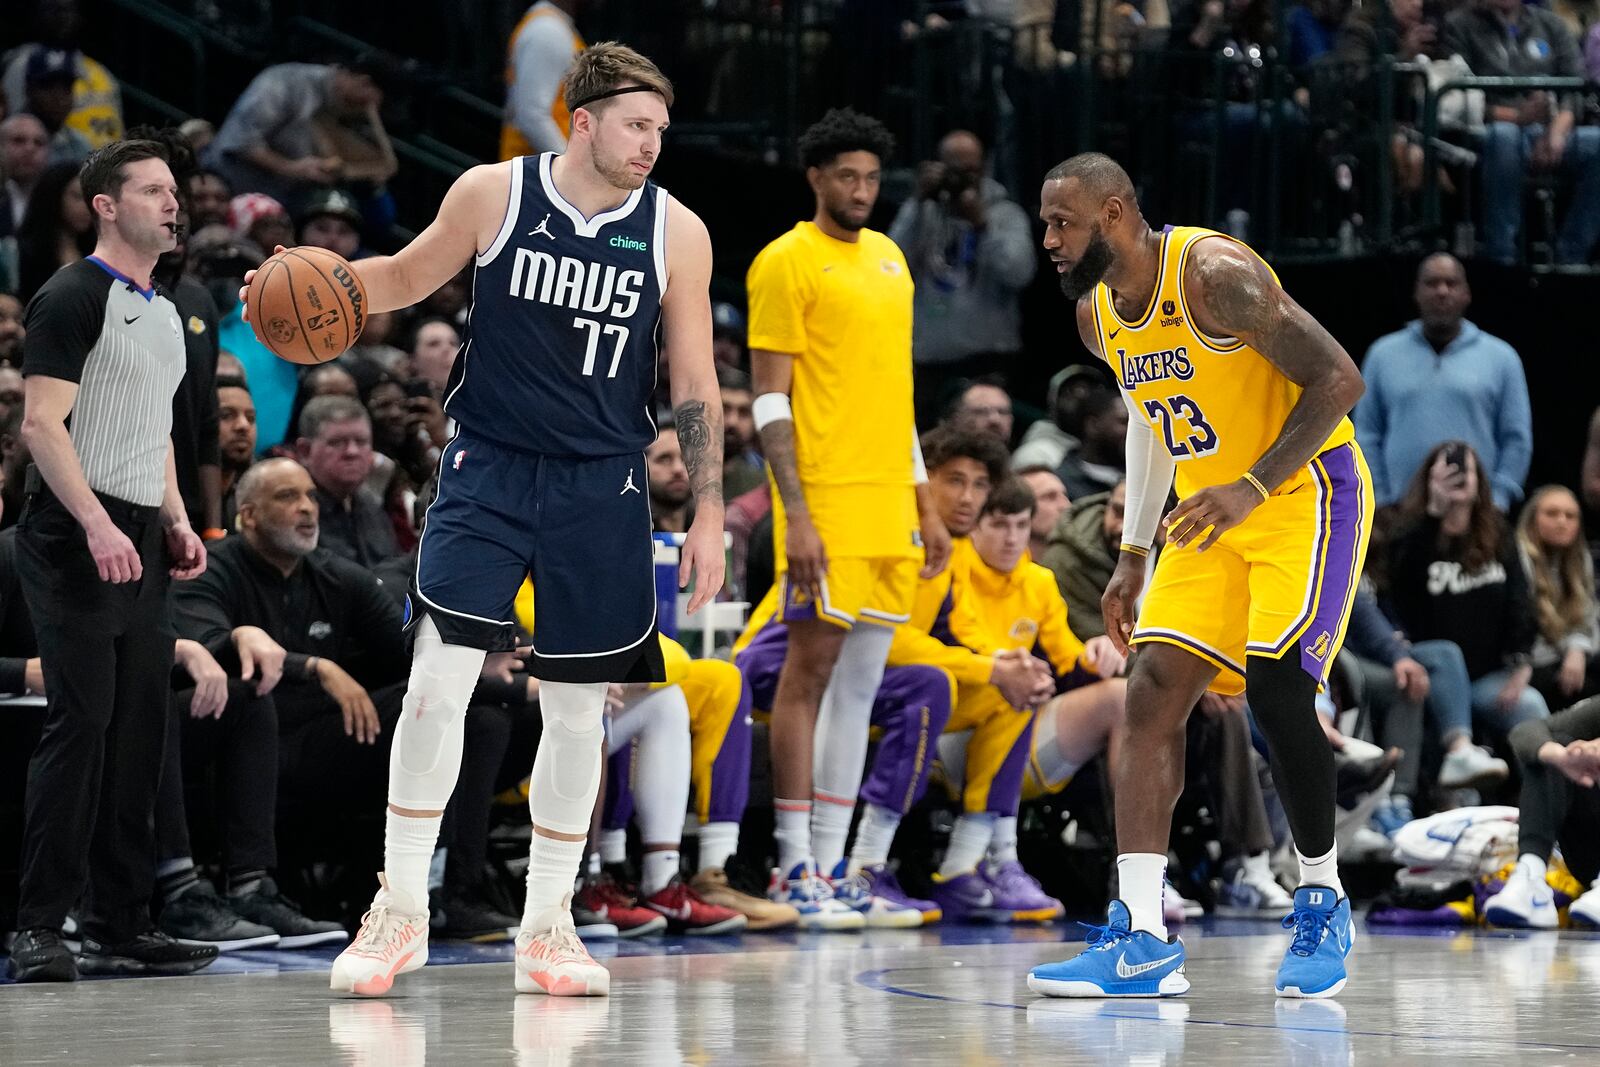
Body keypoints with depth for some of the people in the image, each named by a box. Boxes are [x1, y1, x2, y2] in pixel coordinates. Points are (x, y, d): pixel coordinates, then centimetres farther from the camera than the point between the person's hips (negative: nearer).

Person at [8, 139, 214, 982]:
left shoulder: (163, 311, 19)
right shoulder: (74, 297, -8)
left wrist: (174, 521, 14)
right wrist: (98, 525, -23)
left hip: (139, 542, 9)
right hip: (77, 540, -9)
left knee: (138, 734, 8)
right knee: (79, 727, -12)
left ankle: (119, 926, 12)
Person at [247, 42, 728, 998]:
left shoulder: (676, 234, -3)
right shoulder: (493, 195, -5)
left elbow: (696, 384, 2)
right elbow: (407, 277, 11)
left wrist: (709, 512, -2)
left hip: (602, 487, 1)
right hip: (489, 464, -1)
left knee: (578, 706, 6)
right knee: (439, 677, -12)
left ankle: (547, 924, 18)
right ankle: (403, 909, -1)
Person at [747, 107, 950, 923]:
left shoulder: (888, 259, 17)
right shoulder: (787, 262, -5)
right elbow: (770, 399, -9)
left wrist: (925, 504, 18)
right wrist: (794, 512, -16)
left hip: (889, 503, 7)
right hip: (826, 501, -7)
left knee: (862, 682, 7)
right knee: (811, 670, -6)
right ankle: (795, 865, -4)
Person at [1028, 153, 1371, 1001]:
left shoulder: (1214, 274, -22)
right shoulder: (1099, 314, 4)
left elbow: (1337, 378, -22)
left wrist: (1255, 488, -29)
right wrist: (1133, 556, 17)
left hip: (1306, 491, -8)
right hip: (1211, 507, 8)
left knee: (1275, 680, -21)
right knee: (1154, 690, -6)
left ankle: (1323, 900, 0)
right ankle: (1140, 939, -11)